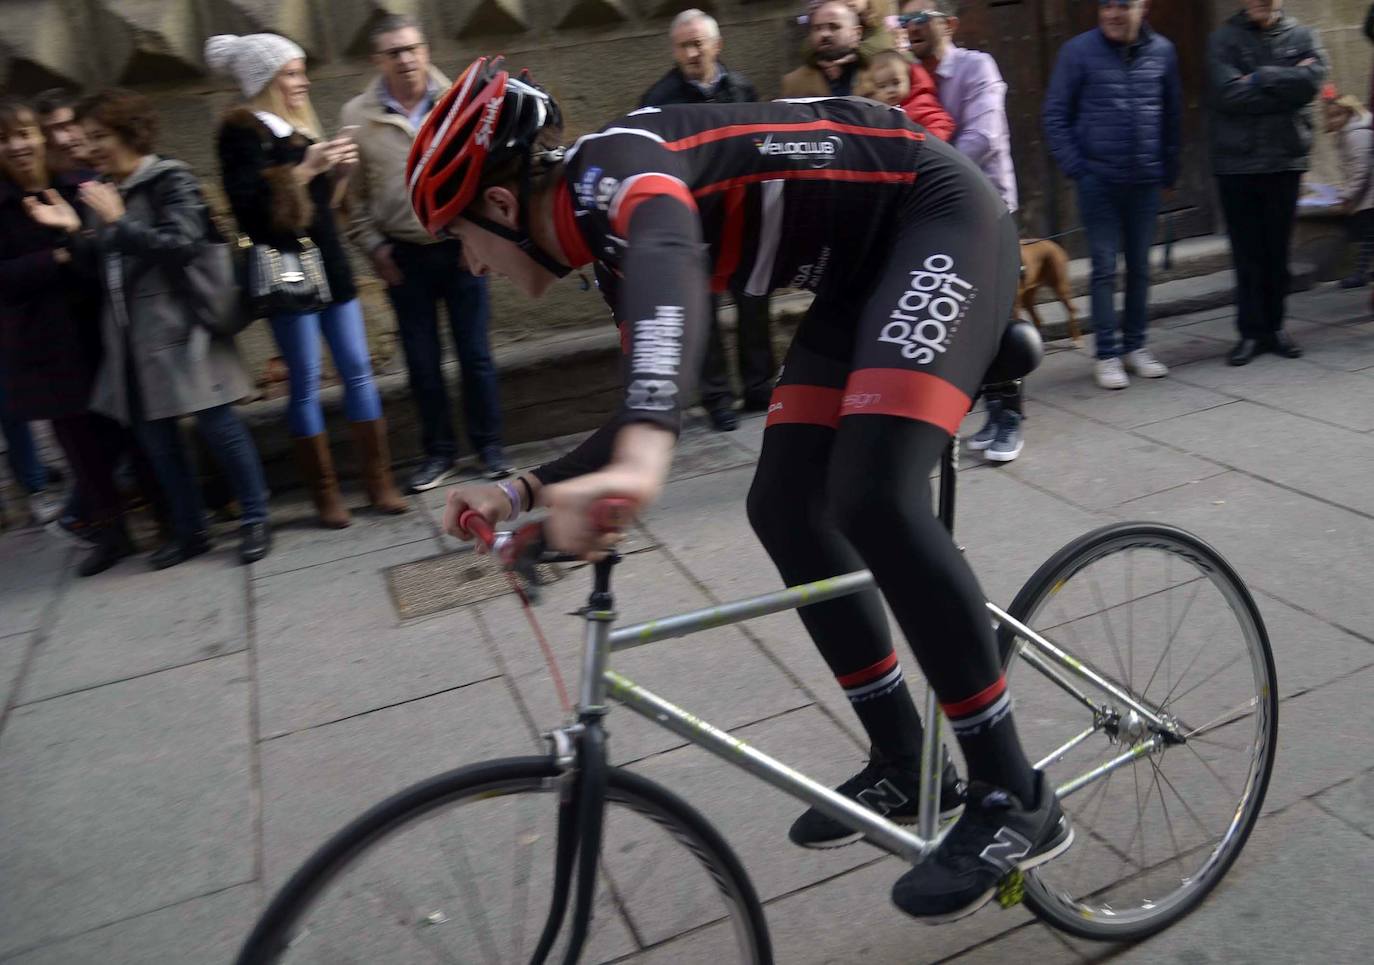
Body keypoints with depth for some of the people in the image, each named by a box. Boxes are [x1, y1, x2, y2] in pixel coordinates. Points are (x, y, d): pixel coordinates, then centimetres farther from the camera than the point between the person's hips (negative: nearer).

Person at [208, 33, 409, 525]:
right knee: (305, 384, -2)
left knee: (358, 370, 4)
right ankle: (325, 494, 6)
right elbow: (248, 203, -16)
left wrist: (340, 171, 3)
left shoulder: (300, 125, 18)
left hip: (329, 264, 7)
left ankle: (379, 481, 9)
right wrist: (307, 169, -18)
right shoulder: (243, 132, -4)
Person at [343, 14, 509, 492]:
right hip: (403, 257, 1)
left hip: (461, 247, 0)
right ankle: (439, 451, 22)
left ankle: (488, 444, 21)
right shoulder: (357, 117, -2)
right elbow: (353, 193, 3)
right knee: (422, 361, 8)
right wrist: (372, 246, -2)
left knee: (475, 354, 6)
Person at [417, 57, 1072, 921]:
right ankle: (909, 766, 14)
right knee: (785, 508, 1)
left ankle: (1016, 799, -9)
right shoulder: (614, 238, 6)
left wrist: (639, 459, -63)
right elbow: (651, 402, 10)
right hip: (870, 263, 9)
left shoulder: (610, 169, -21)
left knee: (873, 500, -25)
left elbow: (669, 260, -47)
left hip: (943, 218, -9)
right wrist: (529, 490, 0)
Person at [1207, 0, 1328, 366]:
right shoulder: (1224, 38, 0)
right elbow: (1228, 92, -14)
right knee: (1247, 253, 2)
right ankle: (1251, 332, 10)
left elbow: (1312, 80, -9)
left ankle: (1274, 327, 18)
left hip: (1286, 160, 2)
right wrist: (1286, 83, -9)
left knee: (1277, 250, 8)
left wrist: (1260, 78, -11)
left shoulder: (1302, 36, 7)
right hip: (1237, 162, -2)